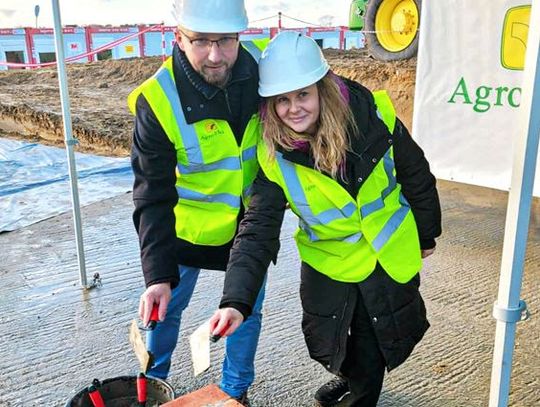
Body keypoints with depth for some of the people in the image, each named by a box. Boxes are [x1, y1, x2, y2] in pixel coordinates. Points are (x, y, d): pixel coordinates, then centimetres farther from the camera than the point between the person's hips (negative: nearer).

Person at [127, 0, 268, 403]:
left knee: (248, 309, 14)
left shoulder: (263, 65, -19)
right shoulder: (158, 101, -25)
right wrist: (158, 274, -29)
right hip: (189, 224, -2)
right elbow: (154, 195, -23)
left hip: (251, 220, 2)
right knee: (166, 307, 13)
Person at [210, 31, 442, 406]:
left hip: (390, 254, -1)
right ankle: (350, 376, 53)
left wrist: (426, 235, 6)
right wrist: (236, 301, -36)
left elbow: (416, 177, -6)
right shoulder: (272, 156, -21)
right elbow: (258, 231, -24)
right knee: (327, 338, 16)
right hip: (329, 260, 1)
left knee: (374, 336, 11)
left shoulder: (374, 118, -23)